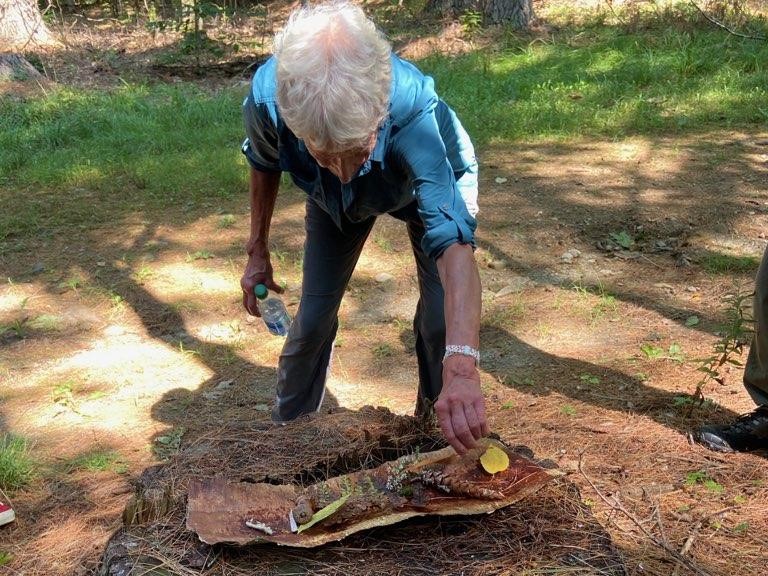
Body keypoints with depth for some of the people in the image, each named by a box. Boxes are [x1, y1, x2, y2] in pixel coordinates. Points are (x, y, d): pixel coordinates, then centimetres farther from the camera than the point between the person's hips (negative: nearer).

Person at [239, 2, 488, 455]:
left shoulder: (413, 108, -48)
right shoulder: (266, 99, -38)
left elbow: (453, 239, -59)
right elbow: (264, 164, -11)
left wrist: (461, 366, -74)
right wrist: (258, 252, 0)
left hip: (432, 181, -2)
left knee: (440, 321, -11)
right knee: (313, 317, 1)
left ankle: (435, 429, 17)